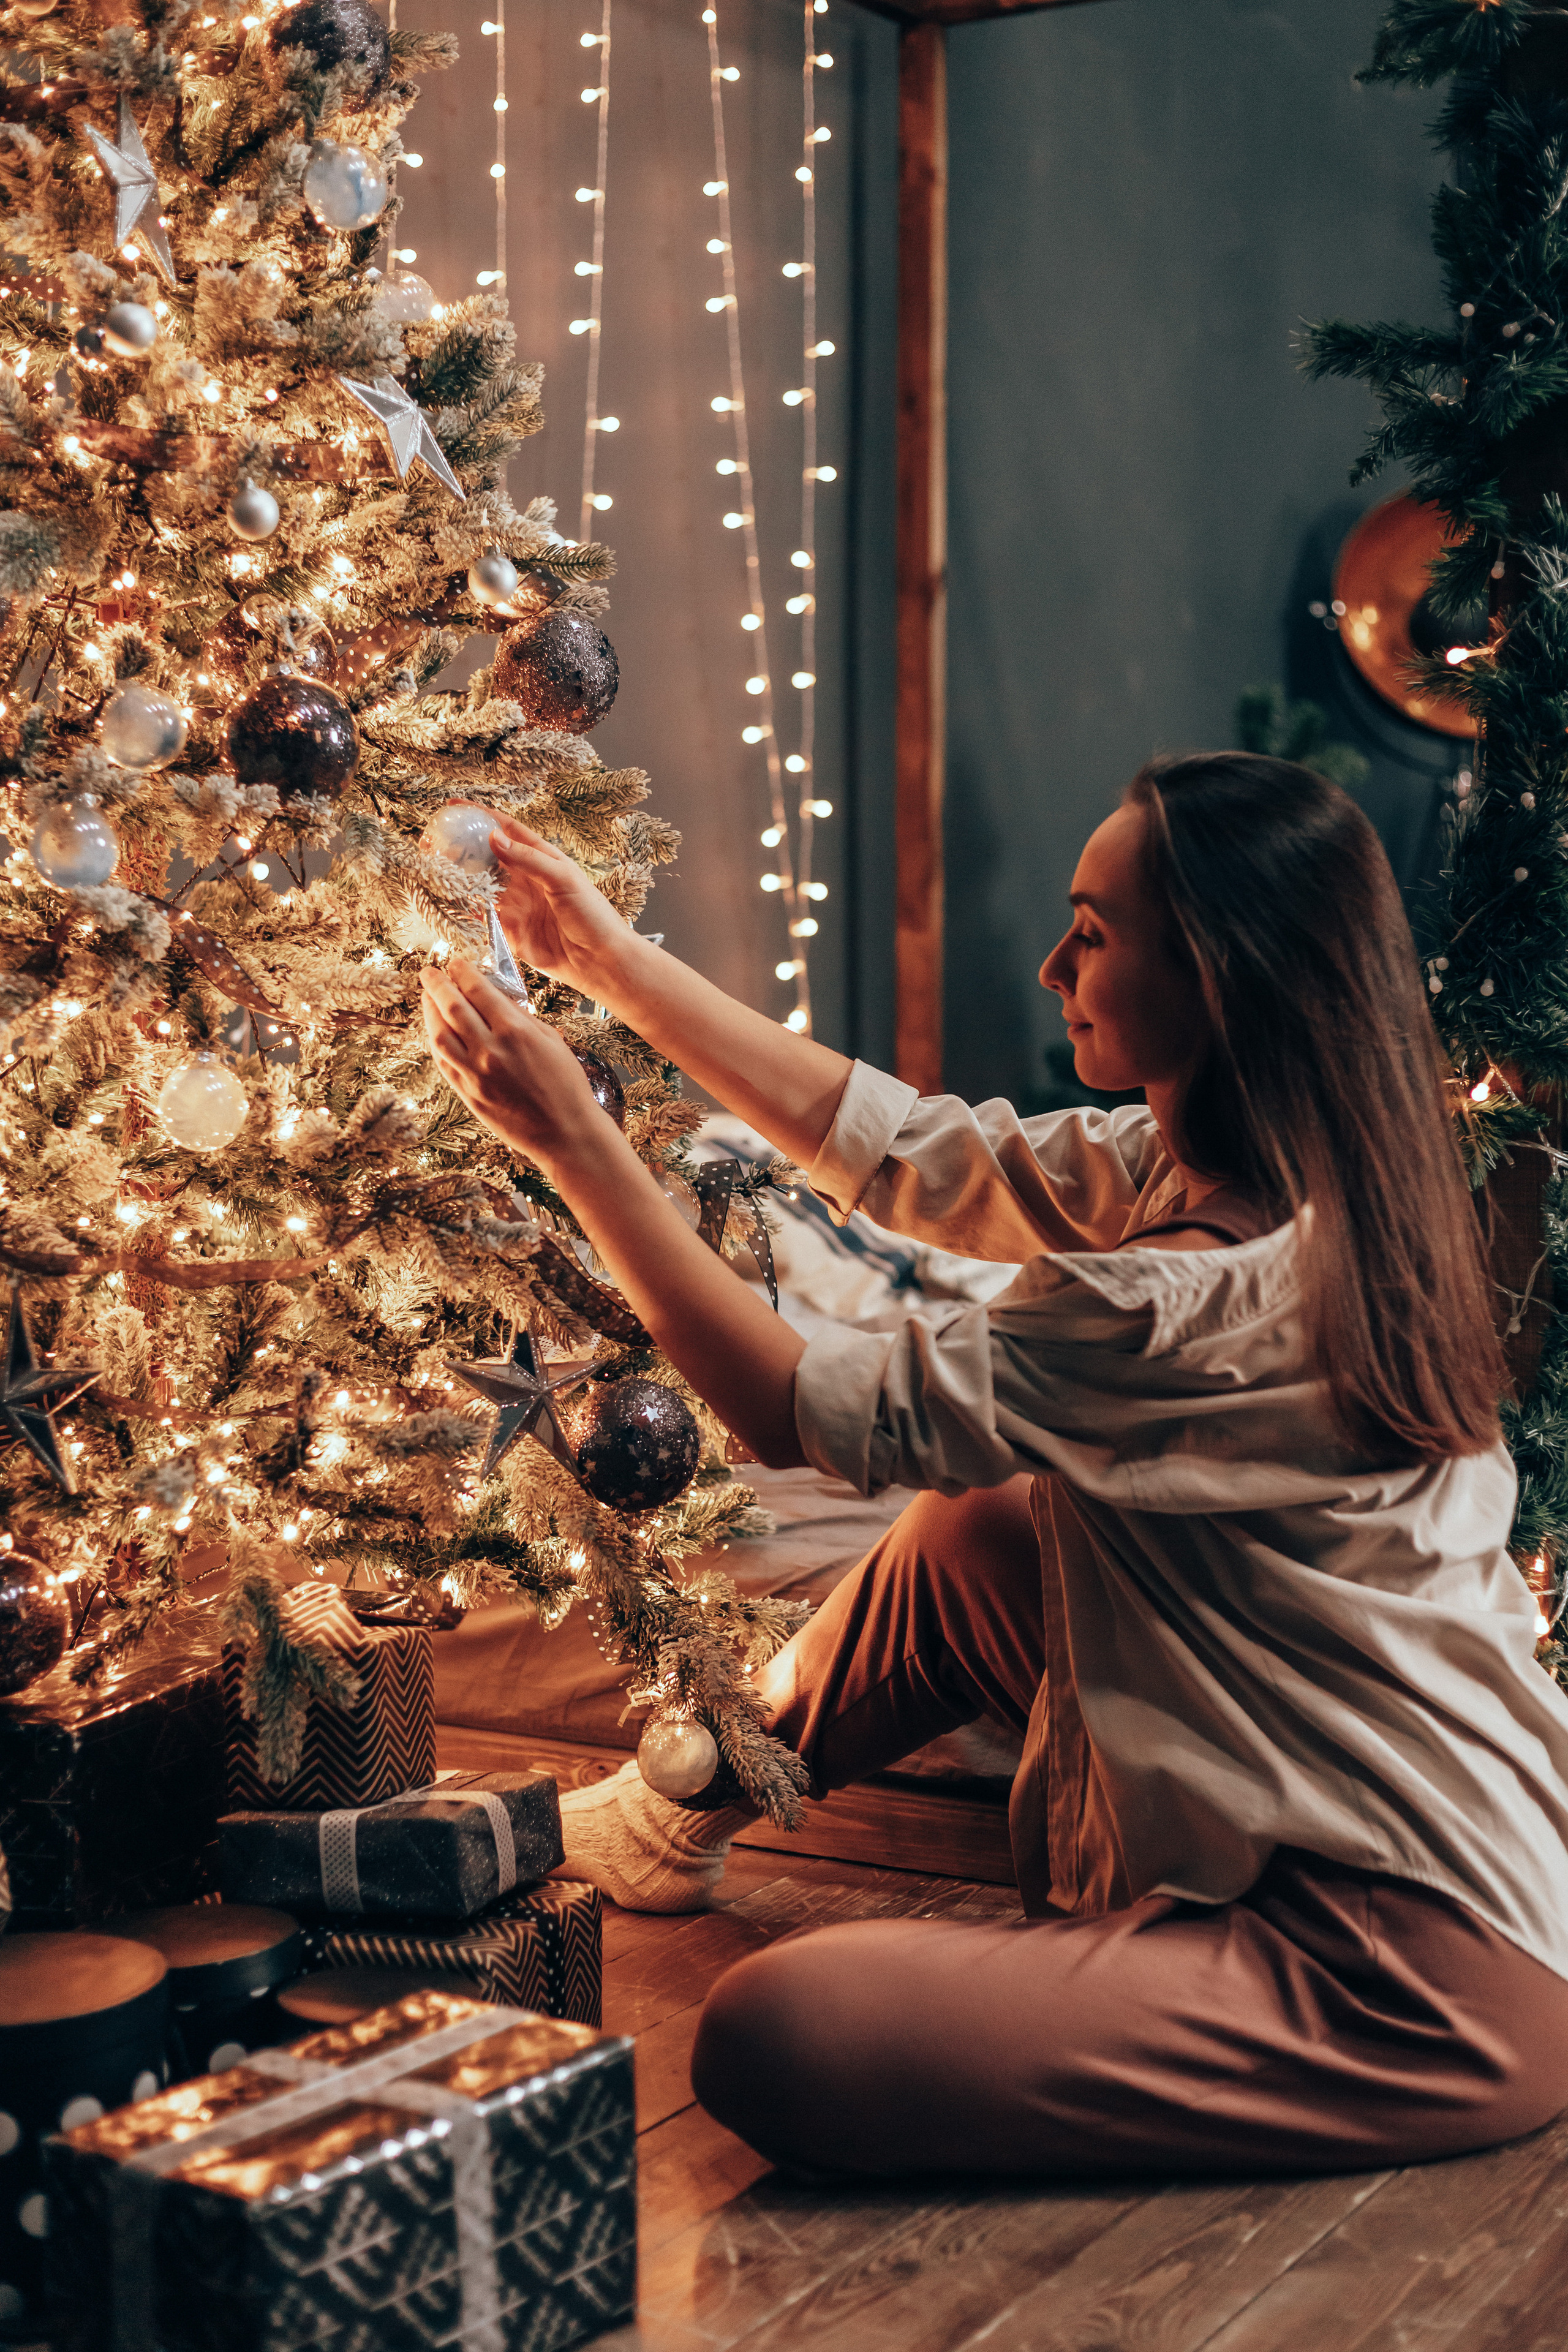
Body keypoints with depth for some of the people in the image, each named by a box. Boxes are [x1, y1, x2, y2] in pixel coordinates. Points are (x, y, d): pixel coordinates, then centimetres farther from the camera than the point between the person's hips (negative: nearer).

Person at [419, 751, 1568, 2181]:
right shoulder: (1192, 1170, 2)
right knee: (976, 1535, 18)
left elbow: (806, 1410, -18)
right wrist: (609, 958, 11)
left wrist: (574, 1139, -11)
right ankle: (691, 1813, 35)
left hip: (1420, 1979, -9)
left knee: (776, 2041, -17)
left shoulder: (1202, 1302, -26)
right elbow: (896, 1150, 9)